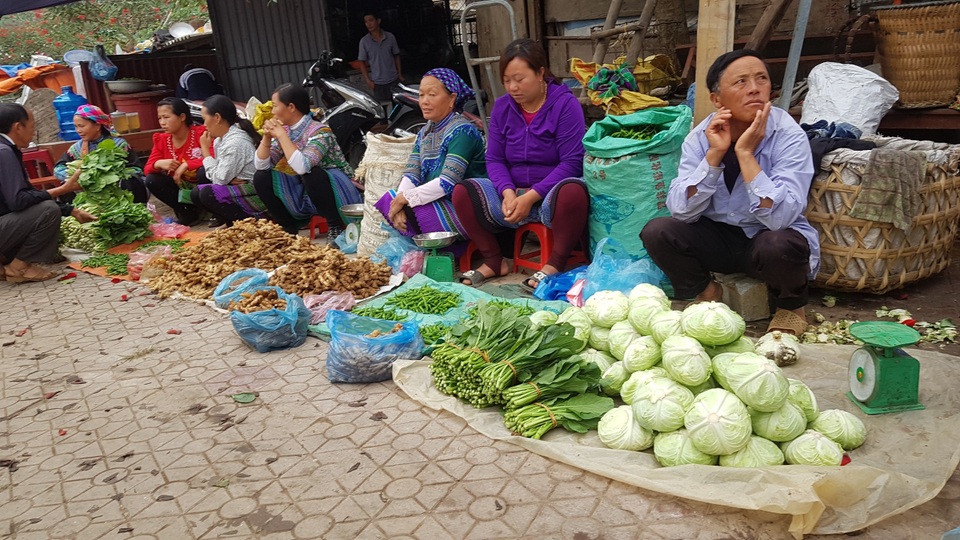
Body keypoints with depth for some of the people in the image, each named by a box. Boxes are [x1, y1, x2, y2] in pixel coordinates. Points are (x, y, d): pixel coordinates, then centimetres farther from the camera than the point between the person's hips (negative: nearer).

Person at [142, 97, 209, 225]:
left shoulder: (201, 133, -16)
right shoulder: (161, 140, -1)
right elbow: (147, 169, -2)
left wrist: (186, 165, -30)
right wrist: (159, 164, -25)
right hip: (182, 187, 5)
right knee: (151, 180, -15)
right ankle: (188, 212, -5)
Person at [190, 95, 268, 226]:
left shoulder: (235, 142, -21)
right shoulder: (220, 139, 7)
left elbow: (220, 179, -18)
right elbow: (219, 176, 5)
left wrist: (205, 149, -9)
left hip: (255, 195, -10)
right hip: (240, 190, 10)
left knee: (207, 194, -19)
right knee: (196, 193, 6)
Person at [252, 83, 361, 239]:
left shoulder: (320, 132, -20)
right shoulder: (285, 131, 2)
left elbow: (303, 167, -36)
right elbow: (261, 165, 0)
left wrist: (281, 135, -27)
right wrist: (267, 137, -14)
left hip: (337, 192, -7)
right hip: (306, 194, 7)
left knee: (311, 174, -36)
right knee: (261, 177, -6)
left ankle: (336, 227, -18)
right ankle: (289, 229, 1)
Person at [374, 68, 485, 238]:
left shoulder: (461, 132, -14)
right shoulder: (424, 132, 13)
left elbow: (448, 182, -23)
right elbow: (411, 174, 2)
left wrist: (405, 198, -21)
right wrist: (399, 202, -18)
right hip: (434, 203, 8)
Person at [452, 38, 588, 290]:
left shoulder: (565, 103, -10)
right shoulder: (502, 107, 5)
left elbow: (571, 162, -15)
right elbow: (494, 159, 2)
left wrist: (530, 197, -23)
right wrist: (508, 192, -19)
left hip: (553, 195, -4)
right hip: (513, 193, 5)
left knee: (573, 192, -38)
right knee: (463, 192, -16)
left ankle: (555, 264, -18)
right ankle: (494, 261, -3)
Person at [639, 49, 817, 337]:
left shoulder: (789, 136, -18)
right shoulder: (700, 137, -9)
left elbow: (780, 217, -30)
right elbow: (681, 211, -18)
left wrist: (745, 153, -31)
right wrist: (714, 154, -26)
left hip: (769, 238, -2)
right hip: (718, 237, 3)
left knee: (781, 245, -36)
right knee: (656, 232, -20)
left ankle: (791, 307, 0)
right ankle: (707, 294, 8)